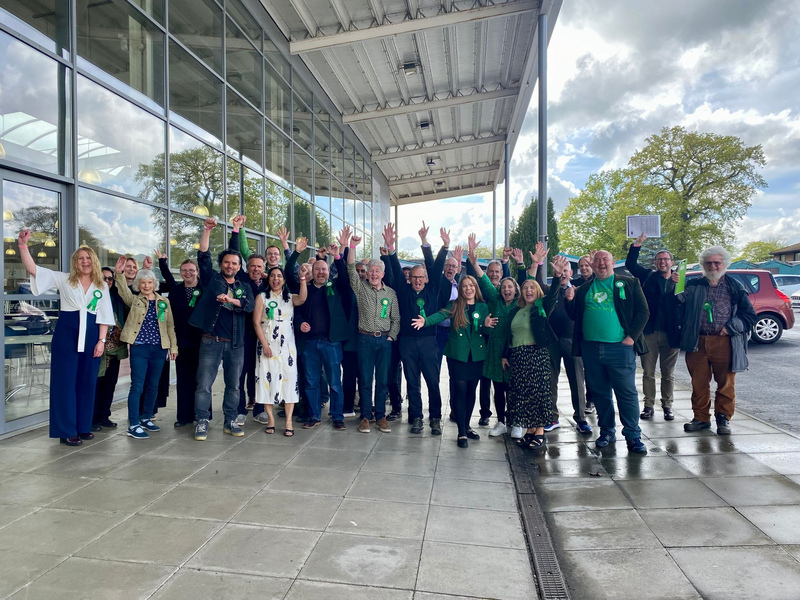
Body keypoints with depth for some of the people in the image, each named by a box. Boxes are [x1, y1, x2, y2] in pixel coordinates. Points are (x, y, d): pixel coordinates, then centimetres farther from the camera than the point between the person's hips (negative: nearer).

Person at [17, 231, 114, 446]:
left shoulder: (102, 286, 9)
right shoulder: (63, 279, 5)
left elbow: (104, 316, 7)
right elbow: (32, 269, -5)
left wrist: (101, 341, -1)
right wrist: (23, 245, -18)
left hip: (91, 335, 2)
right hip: (66, 333, -2)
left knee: (87, 381, 8)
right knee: (65, 381, -1)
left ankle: (83, 426, 19)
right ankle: (66, 431, 5)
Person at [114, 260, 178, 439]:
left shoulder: (164, 301, 9)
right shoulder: (134, 300, 4)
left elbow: (170, 325, 9)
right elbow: (124, 290, -16)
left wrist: (173, 346, 5)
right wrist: (119, 273, -32)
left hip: (159, 348, 3)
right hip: (139, 348, -3)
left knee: (153, 386, 12)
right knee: (137, 386, -4)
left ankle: (146, 418, 27)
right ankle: (133, 425, 1)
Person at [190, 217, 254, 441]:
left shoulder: (244, 287, 12)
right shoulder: (211, 279, 8)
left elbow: (250, 305, -5)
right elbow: (203, 256, -3)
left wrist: (230, 299, -19)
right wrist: (207, 230, -10)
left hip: (236, 343, 2)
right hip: (211, 341, -2)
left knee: (233, 385, 10)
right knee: (204, 384, 0)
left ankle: (230, 422, 21)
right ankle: (202, 423, 10)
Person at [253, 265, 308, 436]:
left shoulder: (290, 297, 10)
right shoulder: (262, 297, 6)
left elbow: (302, 299, -14)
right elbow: (256, 322, -2)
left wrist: (303, 279, -26)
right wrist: (265, 345, -10)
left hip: (287, 345, 1)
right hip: (267, 345, -1)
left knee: (289, 379, -4)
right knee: (268, 378, -1)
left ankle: (289, 421, -2)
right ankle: (270, 419, 8)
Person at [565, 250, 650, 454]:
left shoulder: (629, 284, 5)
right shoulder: (584, 289, 14)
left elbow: (643, 311, 0)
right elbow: (574, 315, 15)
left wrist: (631, 337, -10)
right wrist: (570, 300, -4)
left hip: (620, 347, -3)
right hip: (591, 348, 3)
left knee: (627, 392, 0)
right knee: (600, 392, 11)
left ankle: (633, 436, 10)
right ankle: (607, 431, 23)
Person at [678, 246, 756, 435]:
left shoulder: (735, 287, 7)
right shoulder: (693, 285, 11)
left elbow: (750, 315, 8)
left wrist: (731, 327, -6)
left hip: (724, 343, -1)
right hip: (697, 343, 1)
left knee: (726, 384, 7)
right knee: (699, 383, 8)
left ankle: (723, 418, 23)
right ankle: (701, 418, 21)